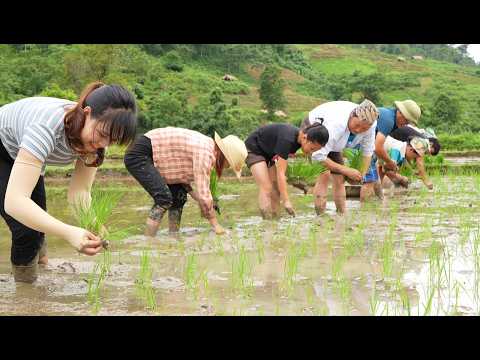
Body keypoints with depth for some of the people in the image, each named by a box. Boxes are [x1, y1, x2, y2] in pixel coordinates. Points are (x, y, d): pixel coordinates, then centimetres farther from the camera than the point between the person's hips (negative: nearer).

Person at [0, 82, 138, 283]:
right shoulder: (48, 128, -44)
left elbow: (78, 191, -19)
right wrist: (69, 233, -58)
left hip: (22, 152, 6)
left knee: (38, 222, 8)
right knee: (27, 229, -15)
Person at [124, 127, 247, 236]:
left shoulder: (207, 146, 6)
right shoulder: (205, 153, -24)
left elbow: (181, 174, 11)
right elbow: (203, 194, -23)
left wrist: (193, 193, -3)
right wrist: (215, 224, -13)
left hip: (151, 157, 10)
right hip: (138, 155, -10)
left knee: (179, 196, 5)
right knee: (164, 199, -19)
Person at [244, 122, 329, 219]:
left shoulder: (299, 138, -12)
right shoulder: (287, 139, -37)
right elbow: (280, 173, -36)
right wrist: (286, 201, -38)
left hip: (268, 152, 8)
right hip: (254, 149, -8)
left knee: (276, 188, 0)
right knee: (266, 187, -19)